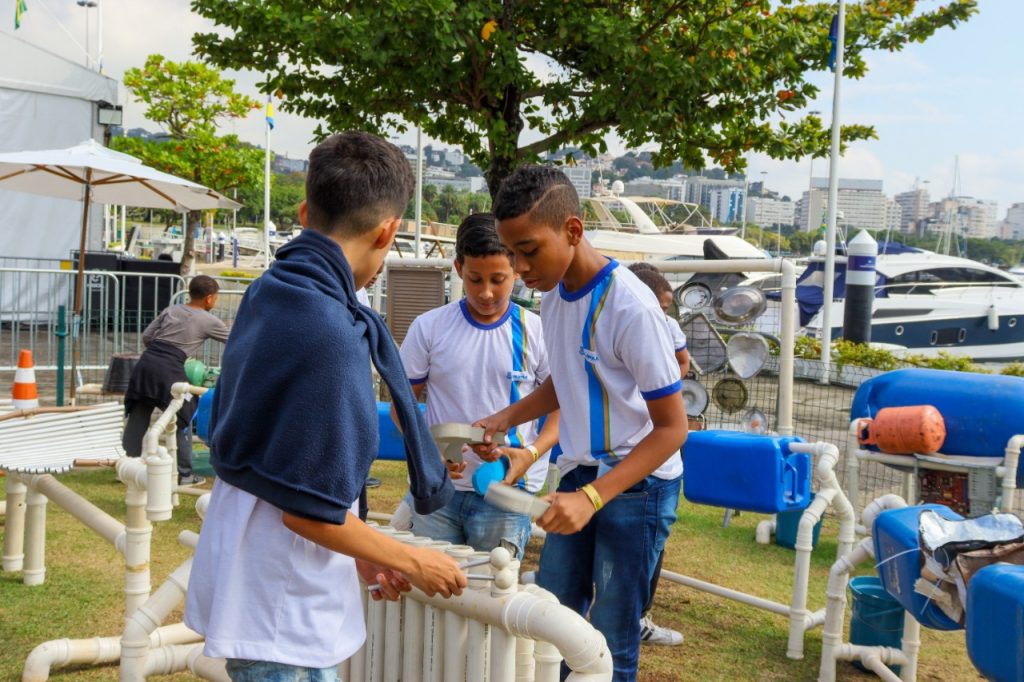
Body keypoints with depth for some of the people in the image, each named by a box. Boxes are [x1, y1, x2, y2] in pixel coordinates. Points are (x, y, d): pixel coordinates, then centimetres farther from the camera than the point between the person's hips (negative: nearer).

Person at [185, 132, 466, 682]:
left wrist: (359, 555, 14)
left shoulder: (266, 293, 2)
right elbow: (308, 508, -22)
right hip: (285, 616, -9)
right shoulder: (329, 336, -25)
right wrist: (413, 563, -7)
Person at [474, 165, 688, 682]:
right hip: (579, 474, 7)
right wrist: (507, 417, 1)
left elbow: (671, 428, -21)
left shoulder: (630, 307, -25)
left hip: (636, 484, -7)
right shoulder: (552, 294, -1)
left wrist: (592, 498, -30)